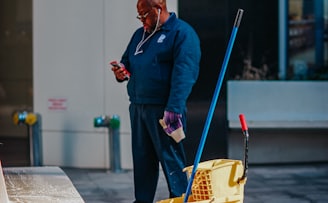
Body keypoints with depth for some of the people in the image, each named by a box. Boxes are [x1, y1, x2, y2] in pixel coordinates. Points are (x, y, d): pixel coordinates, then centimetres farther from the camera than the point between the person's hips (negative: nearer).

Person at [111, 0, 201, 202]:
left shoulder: (182, 33, -7)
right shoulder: (140, 34, 18)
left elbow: (183, 75, -17)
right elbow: (127, 62, 27)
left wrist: (174, 109, -25)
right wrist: (121, 71, 2)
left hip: (163, 109, -7)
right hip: (138, 107, 8)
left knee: (171, 159, -4)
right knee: (142, 159, 11)